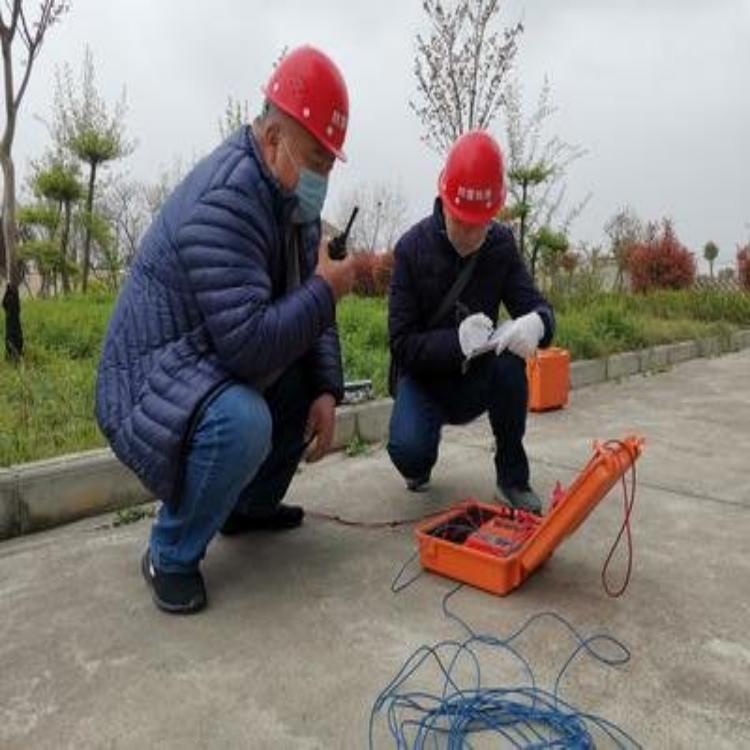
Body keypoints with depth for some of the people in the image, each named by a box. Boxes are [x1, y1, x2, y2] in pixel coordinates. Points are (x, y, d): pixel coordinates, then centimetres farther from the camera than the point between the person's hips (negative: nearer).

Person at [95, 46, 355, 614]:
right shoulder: (225, 201, -27)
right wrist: (325, 290, -21)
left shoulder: (292, 197, 3)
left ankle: (250, 505, 22)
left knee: (318, 377, 9)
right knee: (244, 422, -36)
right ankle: (171, 556, -6)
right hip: (154, 386, -9)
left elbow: (308, 306, 7)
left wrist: (326, 391, -7)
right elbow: (249, 344, -35)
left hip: (220, 370, 9)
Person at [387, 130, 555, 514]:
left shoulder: (501, 244, -7)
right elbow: (402, 344, -19)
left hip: (478, 379, 3)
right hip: (423, 375, -2)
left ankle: (512, 476, -10)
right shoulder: (412, 247, -16)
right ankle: (419, 467, 11)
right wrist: (457, 340, -39)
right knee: (408, 451, -30)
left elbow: (537, 307, -11)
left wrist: (536, 323, -37)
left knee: (511, 357, -30)